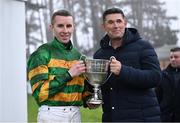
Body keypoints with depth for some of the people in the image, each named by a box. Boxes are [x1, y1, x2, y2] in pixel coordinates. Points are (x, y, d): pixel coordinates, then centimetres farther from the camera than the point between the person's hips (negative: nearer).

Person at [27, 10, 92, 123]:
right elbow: (39, 92, -14)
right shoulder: (41, 55, -7)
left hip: (75, 114, 5)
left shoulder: (78, 56, 11)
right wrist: (69, 74, -17)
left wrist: (88, 100, 0)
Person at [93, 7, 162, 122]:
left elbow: (155, 77, -14)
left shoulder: (143, 46, -2)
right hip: (110, 116, 4)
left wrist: (123, 71, -24)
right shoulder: (99, 54, 13)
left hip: (141, 116, -4)